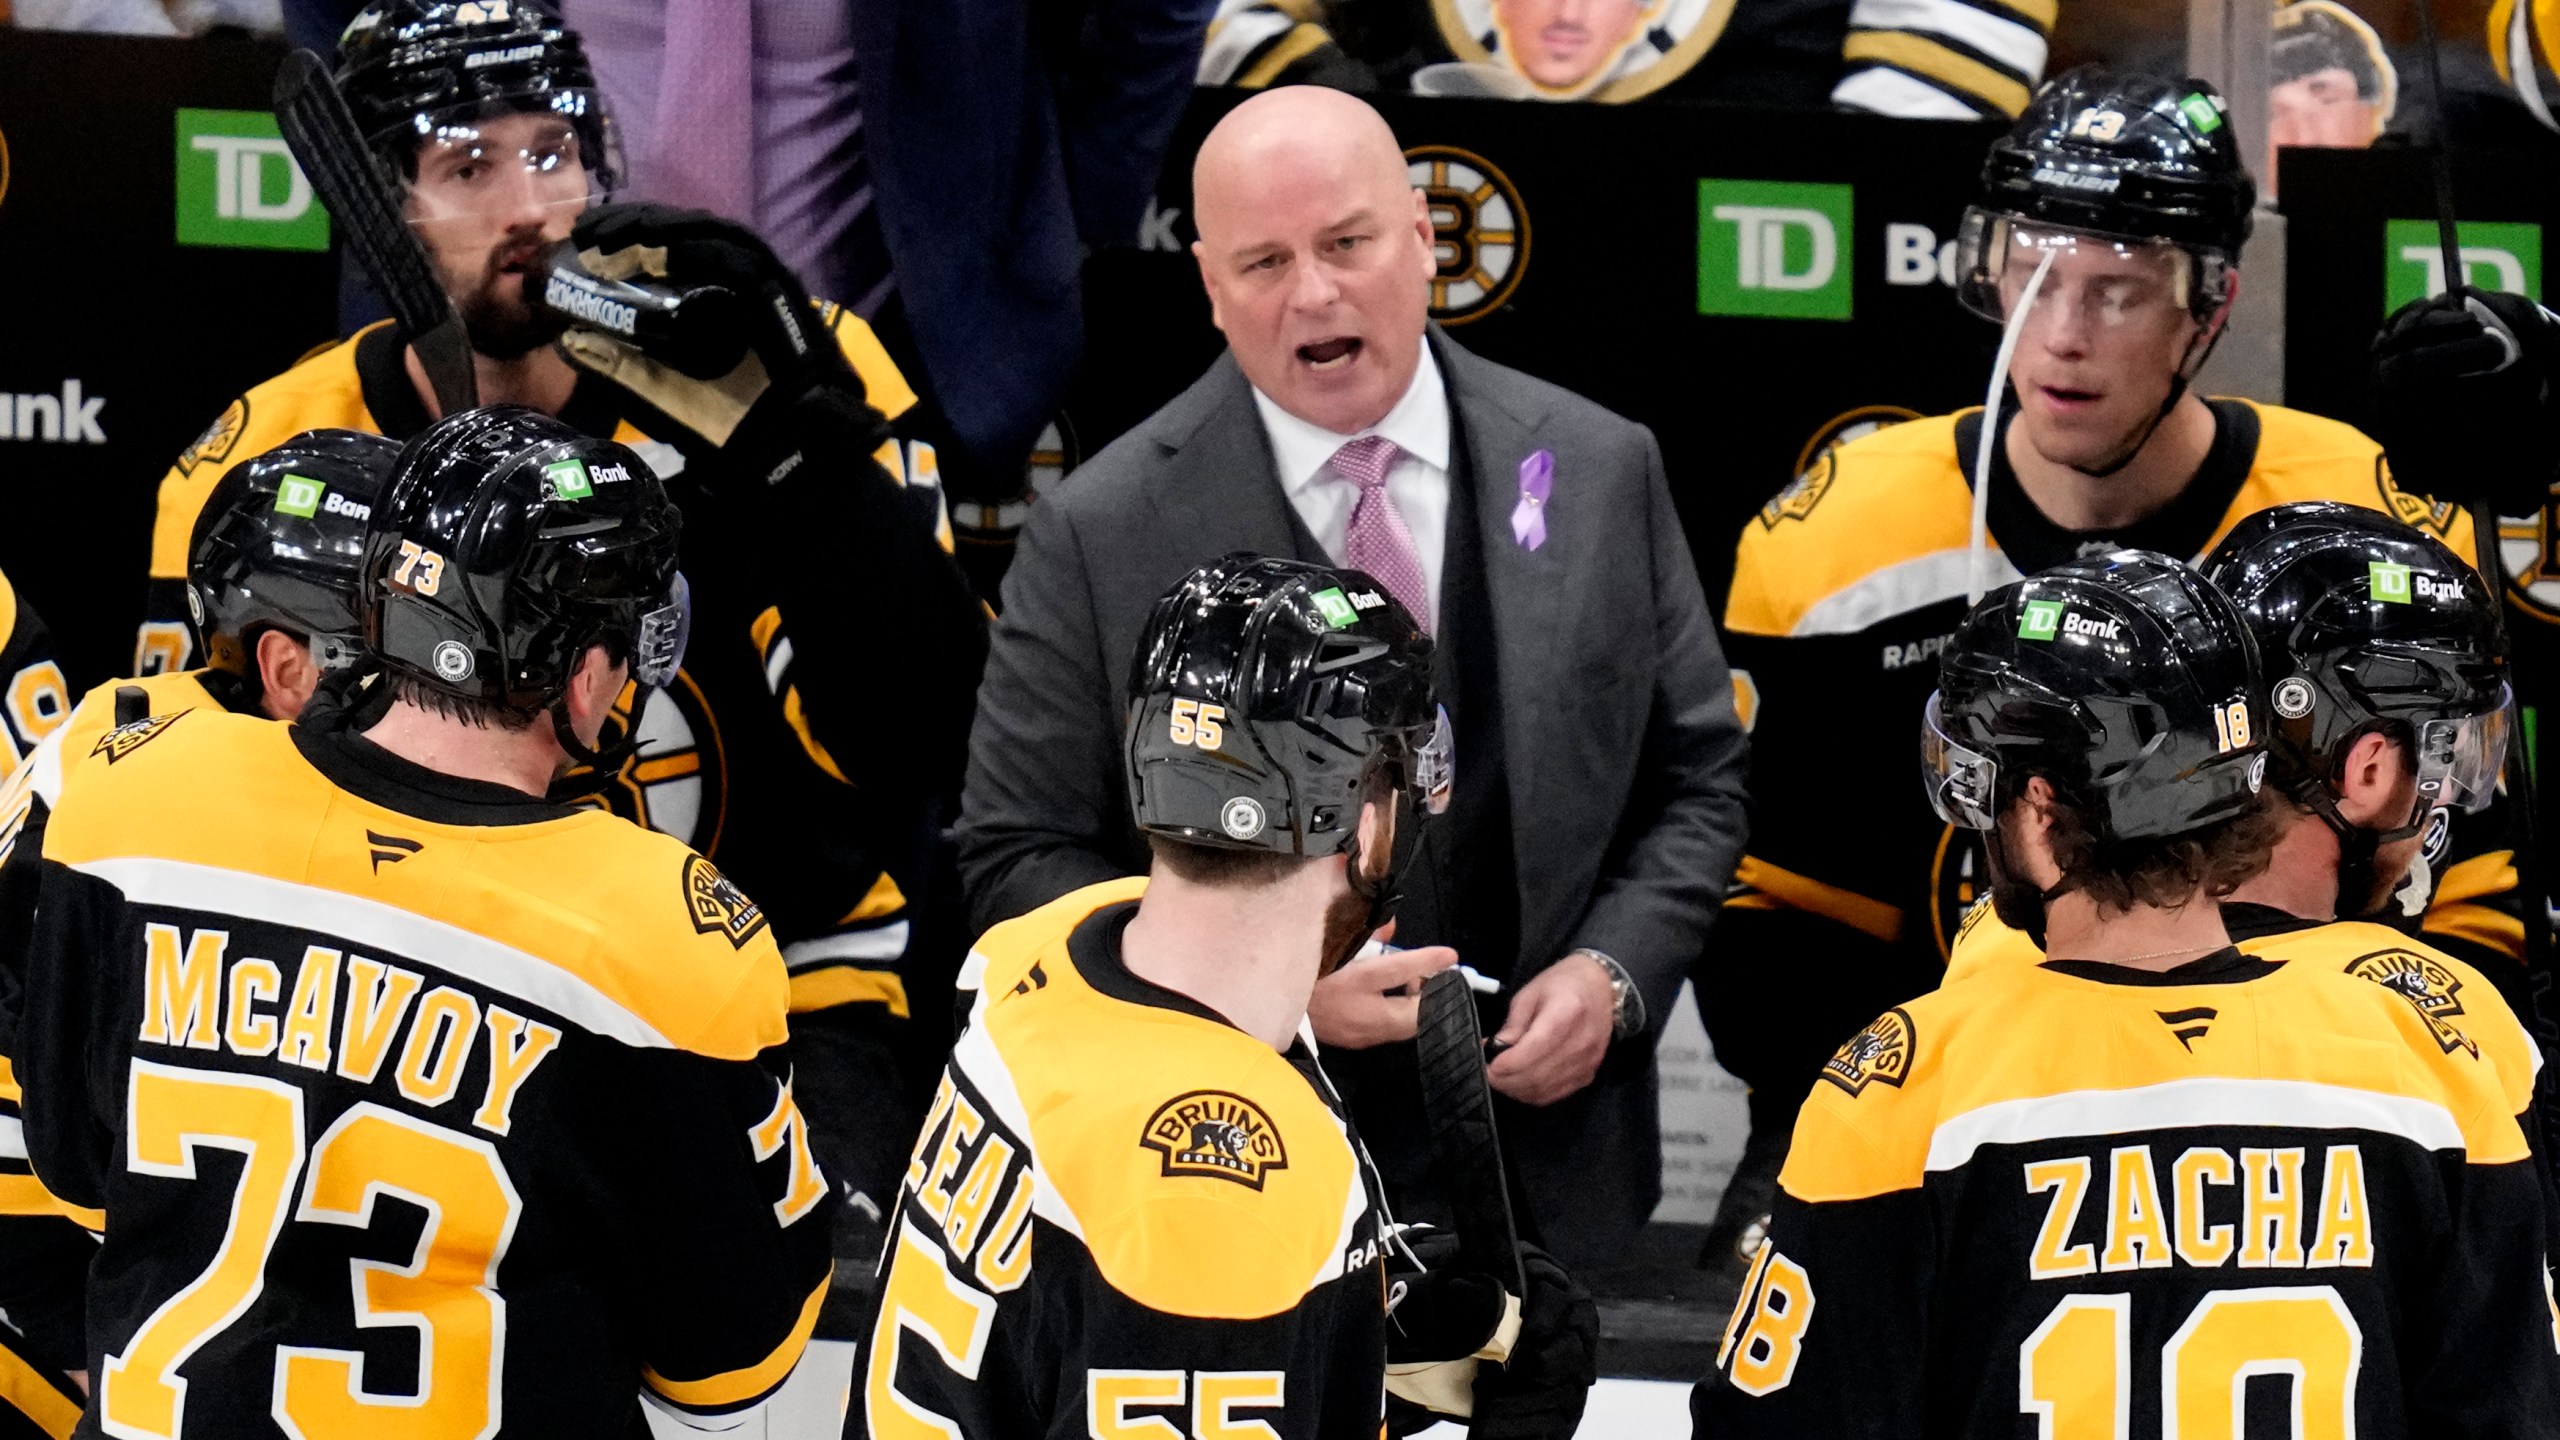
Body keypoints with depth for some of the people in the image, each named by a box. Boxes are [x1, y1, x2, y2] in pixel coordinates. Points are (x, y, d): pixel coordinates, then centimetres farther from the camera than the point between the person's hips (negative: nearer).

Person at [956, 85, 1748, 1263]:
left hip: (1545, 1163, 2)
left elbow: (1699, 780, 9)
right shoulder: (1099, 535, -7)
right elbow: (1018, 858, -5)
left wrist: (1612, 974, -10)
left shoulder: (1600, 473, 1)